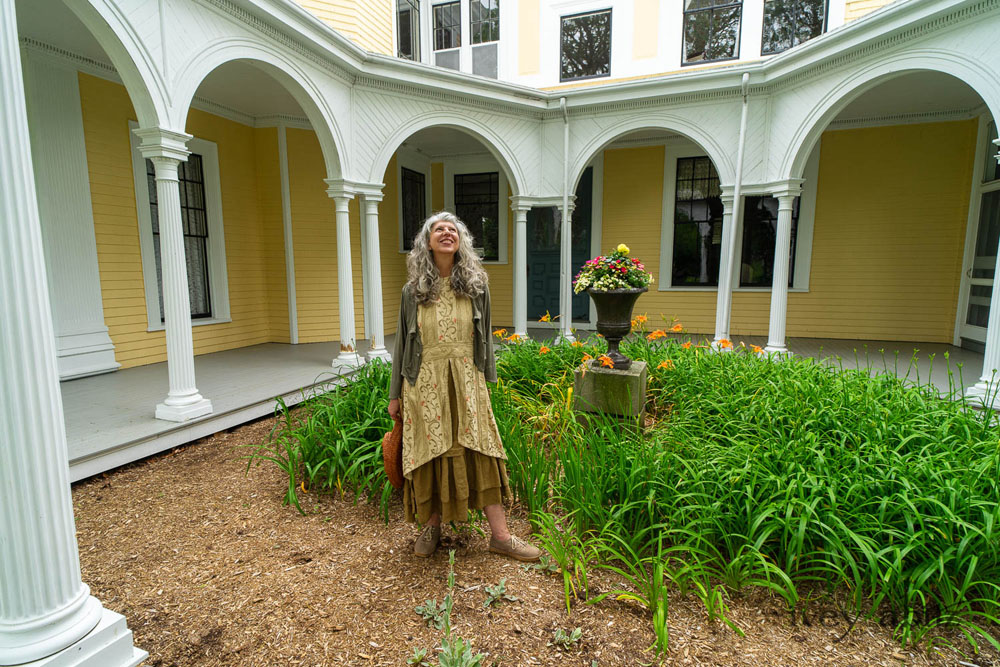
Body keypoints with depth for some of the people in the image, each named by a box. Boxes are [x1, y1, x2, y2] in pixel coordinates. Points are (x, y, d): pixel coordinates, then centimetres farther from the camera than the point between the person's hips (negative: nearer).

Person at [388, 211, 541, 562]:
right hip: (424, 383, 0)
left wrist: (486, 381, 8)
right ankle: (432, 525, 29)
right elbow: (402, 342, 6)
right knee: (430, 454, 7)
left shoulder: (476, 285, 3)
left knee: (480, 451, 1)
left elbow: (485, 337, 9)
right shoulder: (413, 291, 2)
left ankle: (500, 535, 11)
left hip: (465, 382, 0)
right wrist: (395, 395, 7)